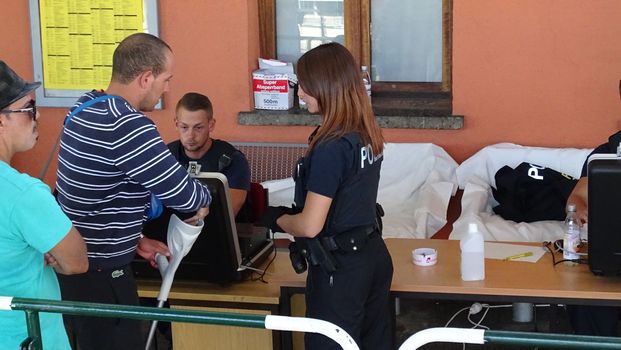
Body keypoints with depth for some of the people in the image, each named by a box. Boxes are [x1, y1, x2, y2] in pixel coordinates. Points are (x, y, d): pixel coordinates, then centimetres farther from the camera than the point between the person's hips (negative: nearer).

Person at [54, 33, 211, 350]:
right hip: (98, 275, -10)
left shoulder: (85, 107, 5)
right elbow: (183, 194, -21)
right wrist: (203, 200, 1)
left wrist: (134, 239, 15)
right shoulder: (128, 126, -25)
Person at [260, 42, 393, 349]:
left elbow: (310, 226, -21)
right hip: (373, 255, 9)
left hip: (340, 270, -9)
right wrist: (292, 214, 11)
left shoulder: (331, 147, -23)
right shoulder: (368, 135, 3)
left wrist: (277, 219, -2)